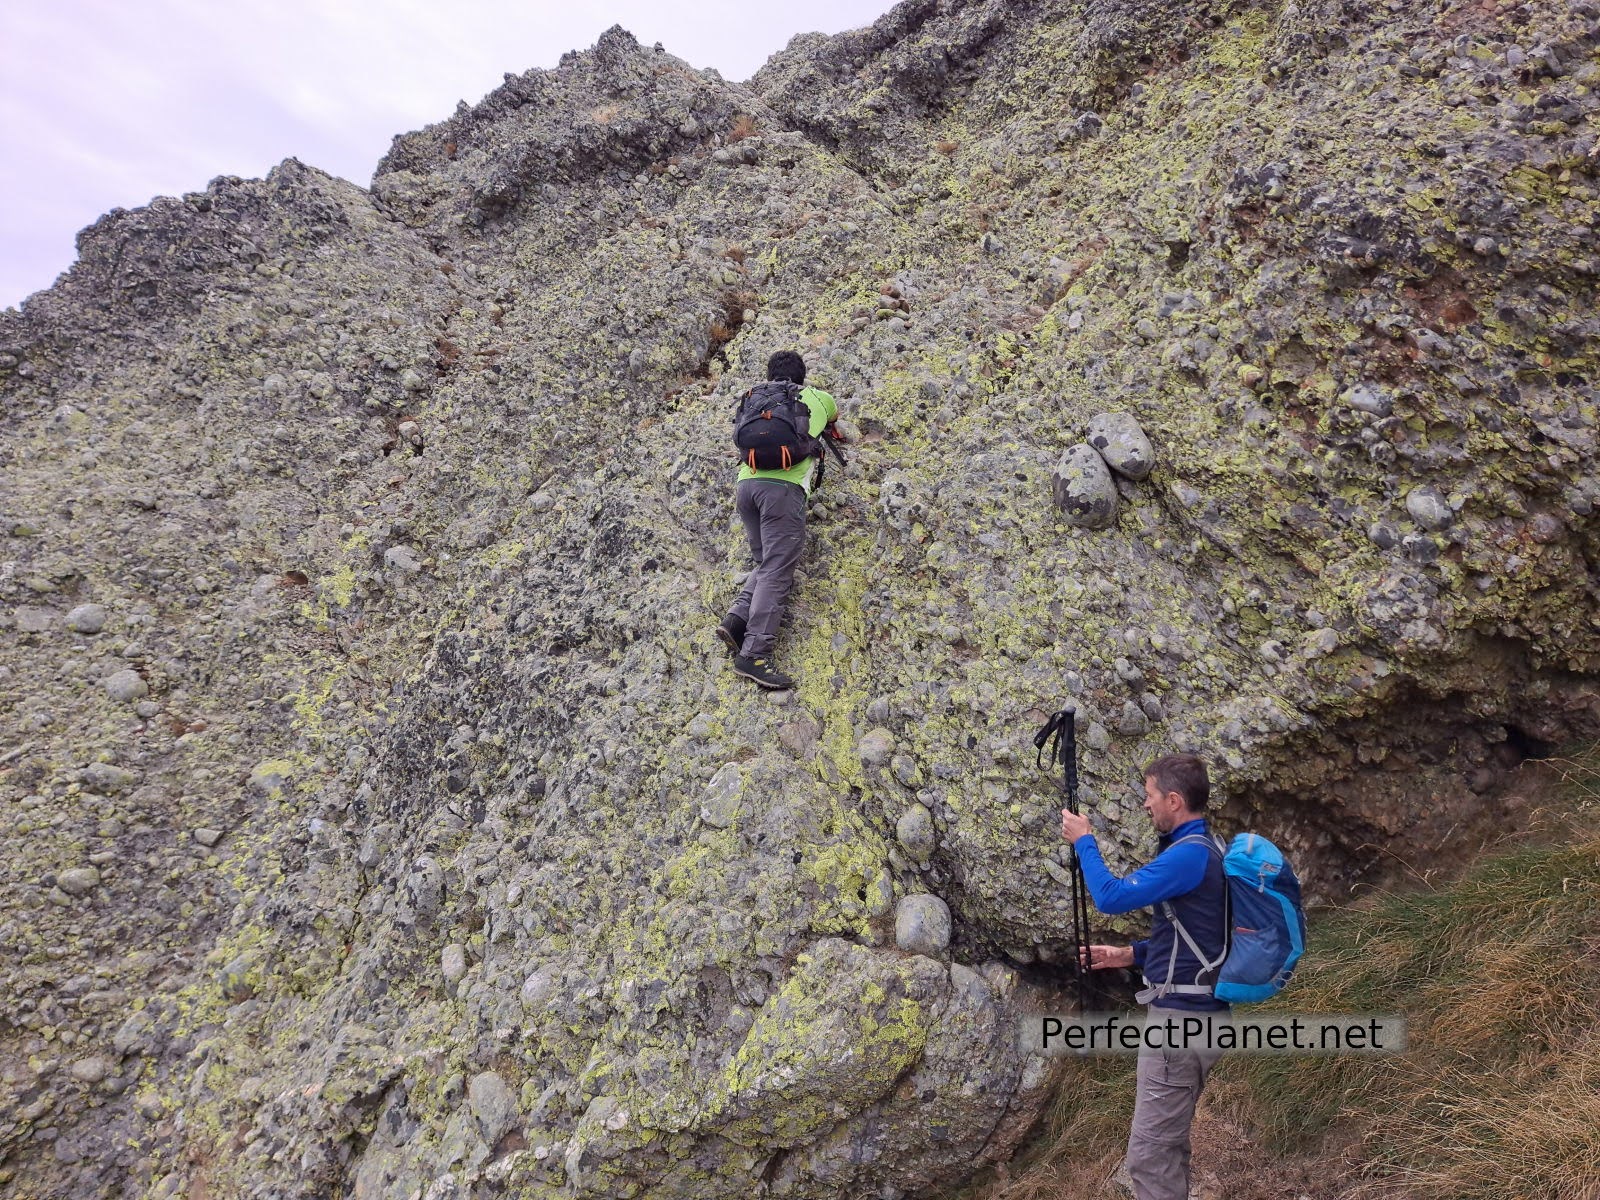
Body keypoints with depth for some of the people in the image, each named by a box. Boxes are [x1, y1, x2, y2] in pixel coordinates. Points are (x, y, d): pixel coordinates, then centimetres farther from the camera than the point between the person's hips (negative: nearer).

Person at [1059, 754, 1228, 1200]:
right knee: (1168, 1145, 20)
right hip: (1191, 1013, 11)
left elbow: (1111, 897, -23)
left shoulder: (1191, 853, -19)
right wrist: (1132, 954, 12)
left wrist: (1084, 841, -8)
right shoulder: (1204, 849, 13)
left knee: (1149, 1155, -5)